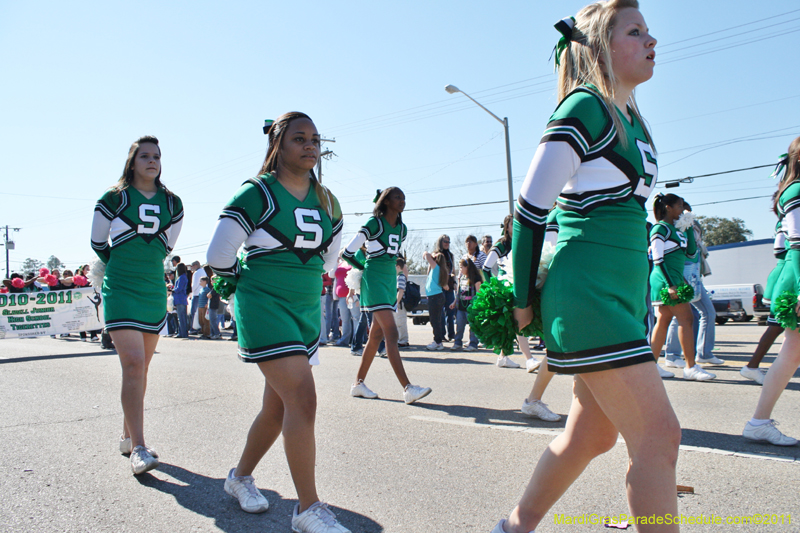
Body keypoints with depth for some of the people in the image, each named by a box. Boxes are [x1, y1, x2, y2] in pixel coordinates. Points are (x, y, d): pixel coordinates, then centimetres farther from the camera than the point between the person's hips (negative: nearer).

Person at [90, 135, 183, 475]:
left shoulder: (173, 204, 8)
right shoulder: (113, 198, -1)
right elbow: (97, 243, 8)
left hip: (155, 291, 4)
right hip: (120, 291, -4)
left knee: (141, 366, 10)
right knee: (133, 363, -15)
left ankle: (127, 436, 25)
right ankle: (138, 449, -14)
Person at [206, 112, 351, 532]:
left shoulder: (326, 201, 8)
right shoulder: (257, 194, -9)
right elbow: (218, 257, -7)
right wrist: (254, 284, 4)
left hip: (307, 311, 7)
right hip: (263, 308, -6)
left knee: (278, 408, 13)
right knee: (302, 397, -16)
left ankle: (241, 477, 37)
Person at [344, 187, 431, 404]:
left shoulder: (402, 229, 11)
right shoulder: (374, 224, -10)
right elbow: (347, 253, -6)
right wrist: (365, 267, 6)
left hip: (390, 281, 8)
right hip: (374, 280, -8)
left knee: (376, 335, 10)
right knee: (391, 333, -17)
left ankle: (358, 383, 20)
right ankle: (408, 388, -22)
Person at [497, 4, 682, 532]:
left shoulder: (632, 119, 18)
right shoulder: (585, 107, -9)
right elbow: (531, 206, -12)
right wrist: (523, 297, -9)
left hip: (624, 293, 9)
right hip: (586, 291, -9)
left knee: (592, 435, 15)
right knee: (658, 436, -8)